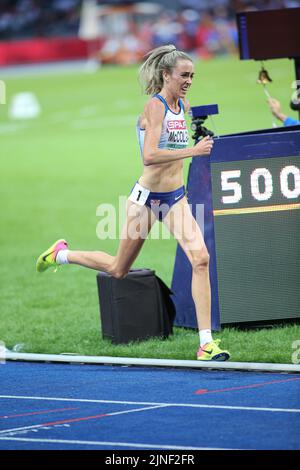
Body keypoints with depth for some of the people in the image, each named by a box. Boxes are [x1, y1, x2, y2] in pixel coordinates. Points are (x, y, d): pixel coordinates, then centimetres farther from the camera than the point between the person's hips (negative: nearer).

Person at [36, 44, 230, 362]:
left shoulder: (183, 105, 6)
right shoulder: (155, 106, -18)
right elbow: (149, 156, -32)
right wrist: (192, 151, -34)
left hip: (175, 198, 6)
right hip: (147, 198, -6)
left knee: (200, 258, -15)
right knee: (118, 269, 11)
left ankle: (206, 343, -15)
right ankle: (61, 254, 38)